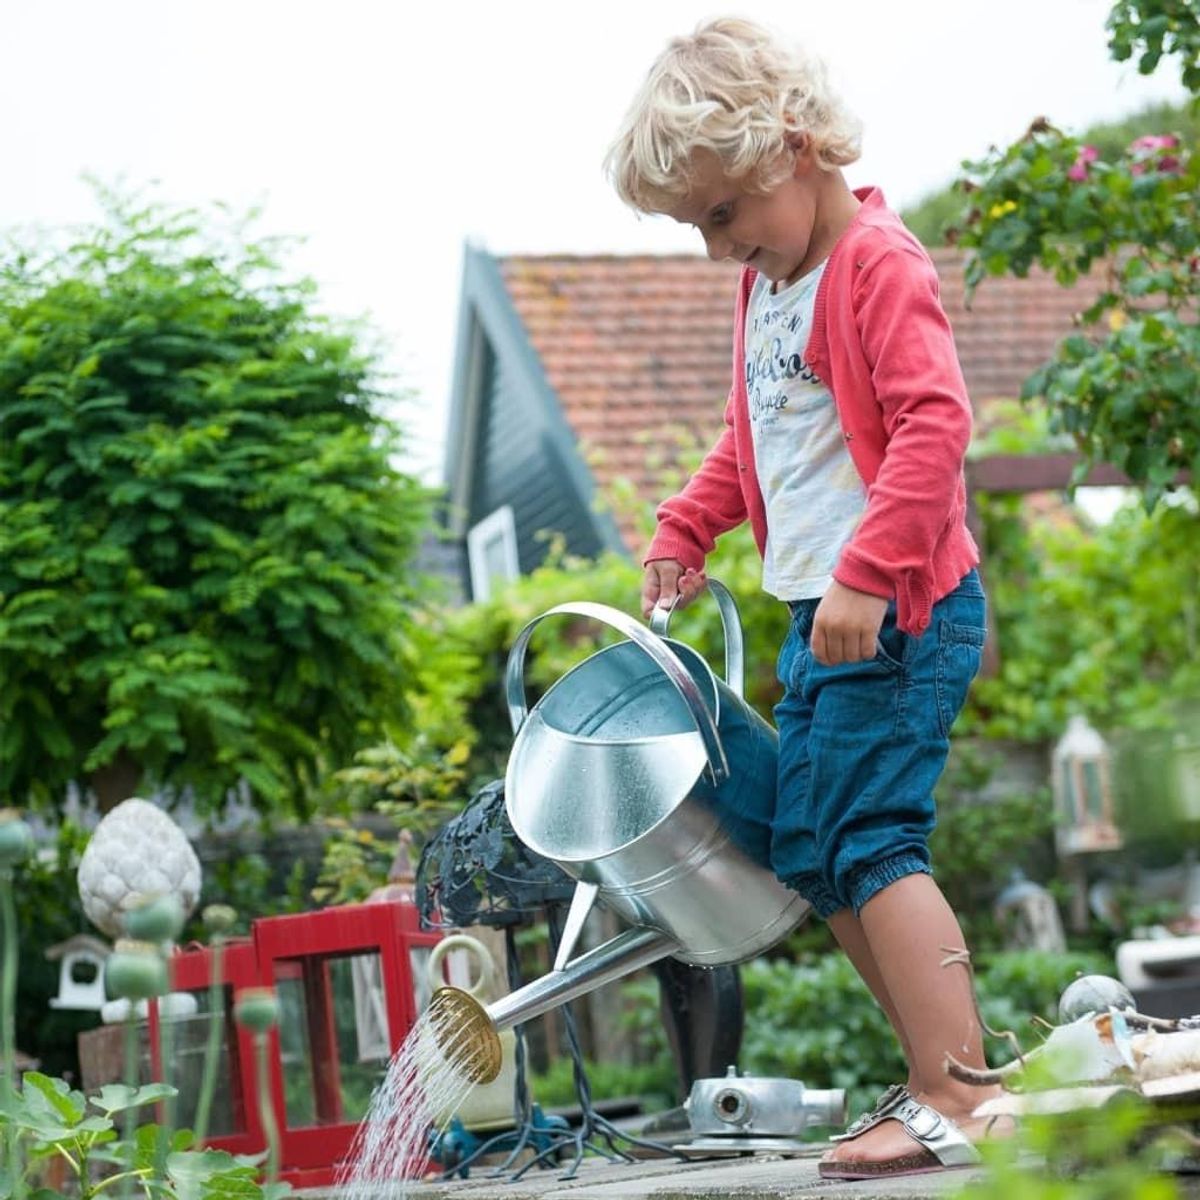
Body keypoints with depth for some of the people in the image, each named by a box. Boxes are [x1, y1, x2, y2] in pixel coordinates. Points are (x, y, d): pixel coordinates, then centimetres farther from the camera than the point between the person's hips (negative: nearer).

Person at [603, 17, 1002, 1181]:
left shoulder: (877, 264, -13)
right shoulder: (763, 283, 16)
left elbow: (934, 423, -23)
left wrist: (867, 575, -28)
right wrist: (684, 529, 17)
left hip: (896, 613, -10)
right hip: (819, 616, 10)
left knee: (872, 839, -14)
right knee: (807, 854, 11)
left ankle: (960, 1107, -13)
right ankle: (937, 1071, 18)